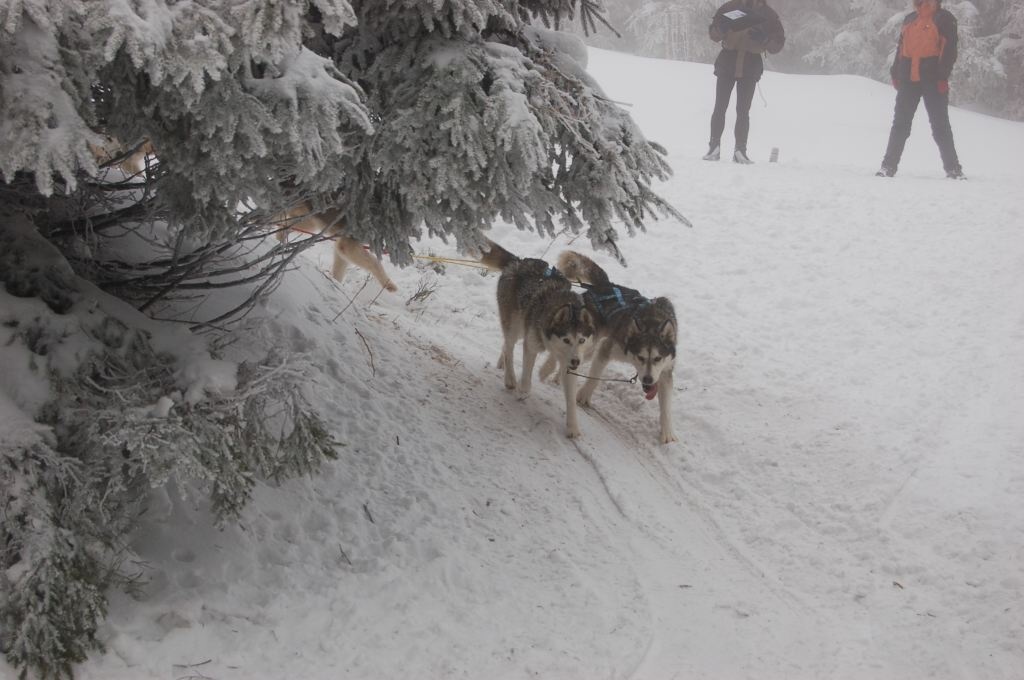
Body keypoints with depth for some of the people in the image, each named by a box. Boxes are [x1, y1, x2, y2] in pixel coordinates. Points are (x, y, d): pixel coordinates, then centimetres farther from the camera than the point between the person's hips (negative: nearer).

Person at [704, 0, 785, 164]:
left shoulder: (769, 16, 0)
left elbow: (778, 44, 1)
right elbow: (713, 34, 5)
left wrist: (763, 39, -19)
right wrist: (721, 28, -18)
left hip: (751, 66, 0)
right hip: (728, 61, 0)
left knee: (743, 111, -1)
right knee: (720, 107, -1)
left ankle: (740, 151, 3)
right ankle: (714, 147, 7)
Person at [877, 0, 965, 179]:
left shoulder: (944, 19, -1)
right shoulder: (909, 19, 16)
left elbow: (949, 50, -7)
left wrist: (942, 76, -16)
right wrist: (896, 73, 13)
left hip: (932, 80, -5)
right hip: (908, 79, 5)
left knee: (940, 125, -3)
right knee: (900, 124, 4)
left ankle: (953, 169, 3)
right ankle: (888, 166, 7)